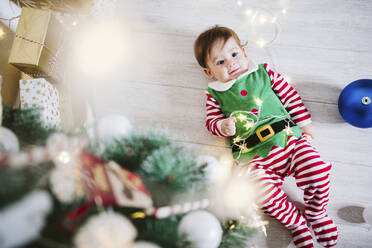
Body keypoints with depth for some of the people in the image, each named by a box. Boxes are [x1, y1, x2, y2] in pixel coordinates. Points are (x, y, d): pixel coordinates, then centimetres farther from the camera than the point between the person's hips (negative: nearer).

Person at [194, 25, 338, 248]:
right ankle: (296, 223, 2)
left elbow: (289, 94, 17)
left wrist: (304, 121, 14)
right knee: (264, 191, -25)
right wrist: (223, 126, -13)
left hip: (288, 137, 2)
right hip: (255, 155, -1)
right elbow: (212, 120, 11)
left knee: (317, 169, -18)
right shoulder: (215, 94, 10)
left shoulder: (263, 72, 13)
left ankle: (317, 213, 11)